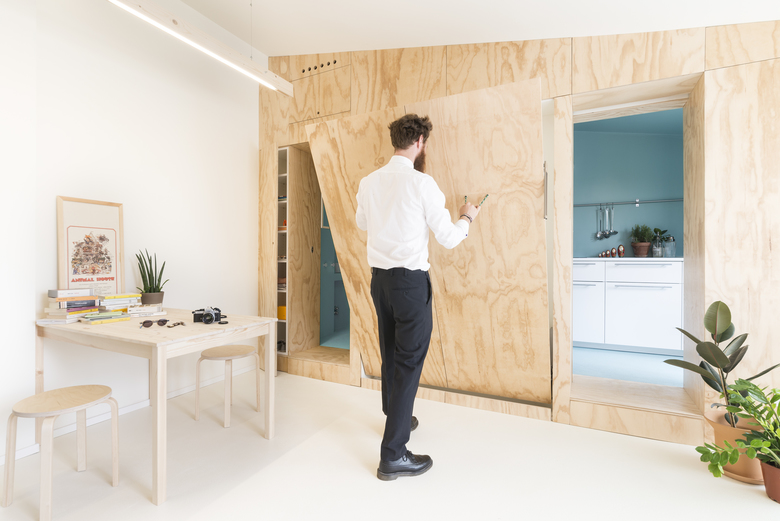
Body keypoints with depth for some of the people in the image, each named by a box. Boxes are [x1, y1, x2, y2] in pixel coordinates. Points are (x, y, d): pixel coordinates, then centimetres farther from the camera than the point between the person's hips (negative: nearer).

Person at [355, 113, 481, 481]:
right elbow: (448, 239, -8)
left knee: (390, 354, 21)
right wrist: (466, 218, 13)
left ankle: (396, 418, 44)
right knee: (409, 362, 2)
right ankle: (392, 456, 11)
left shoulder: (369, 182, 5)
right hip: (411, 280, -7)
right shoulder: (422, 184, -12)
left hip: (379, 278, 7)